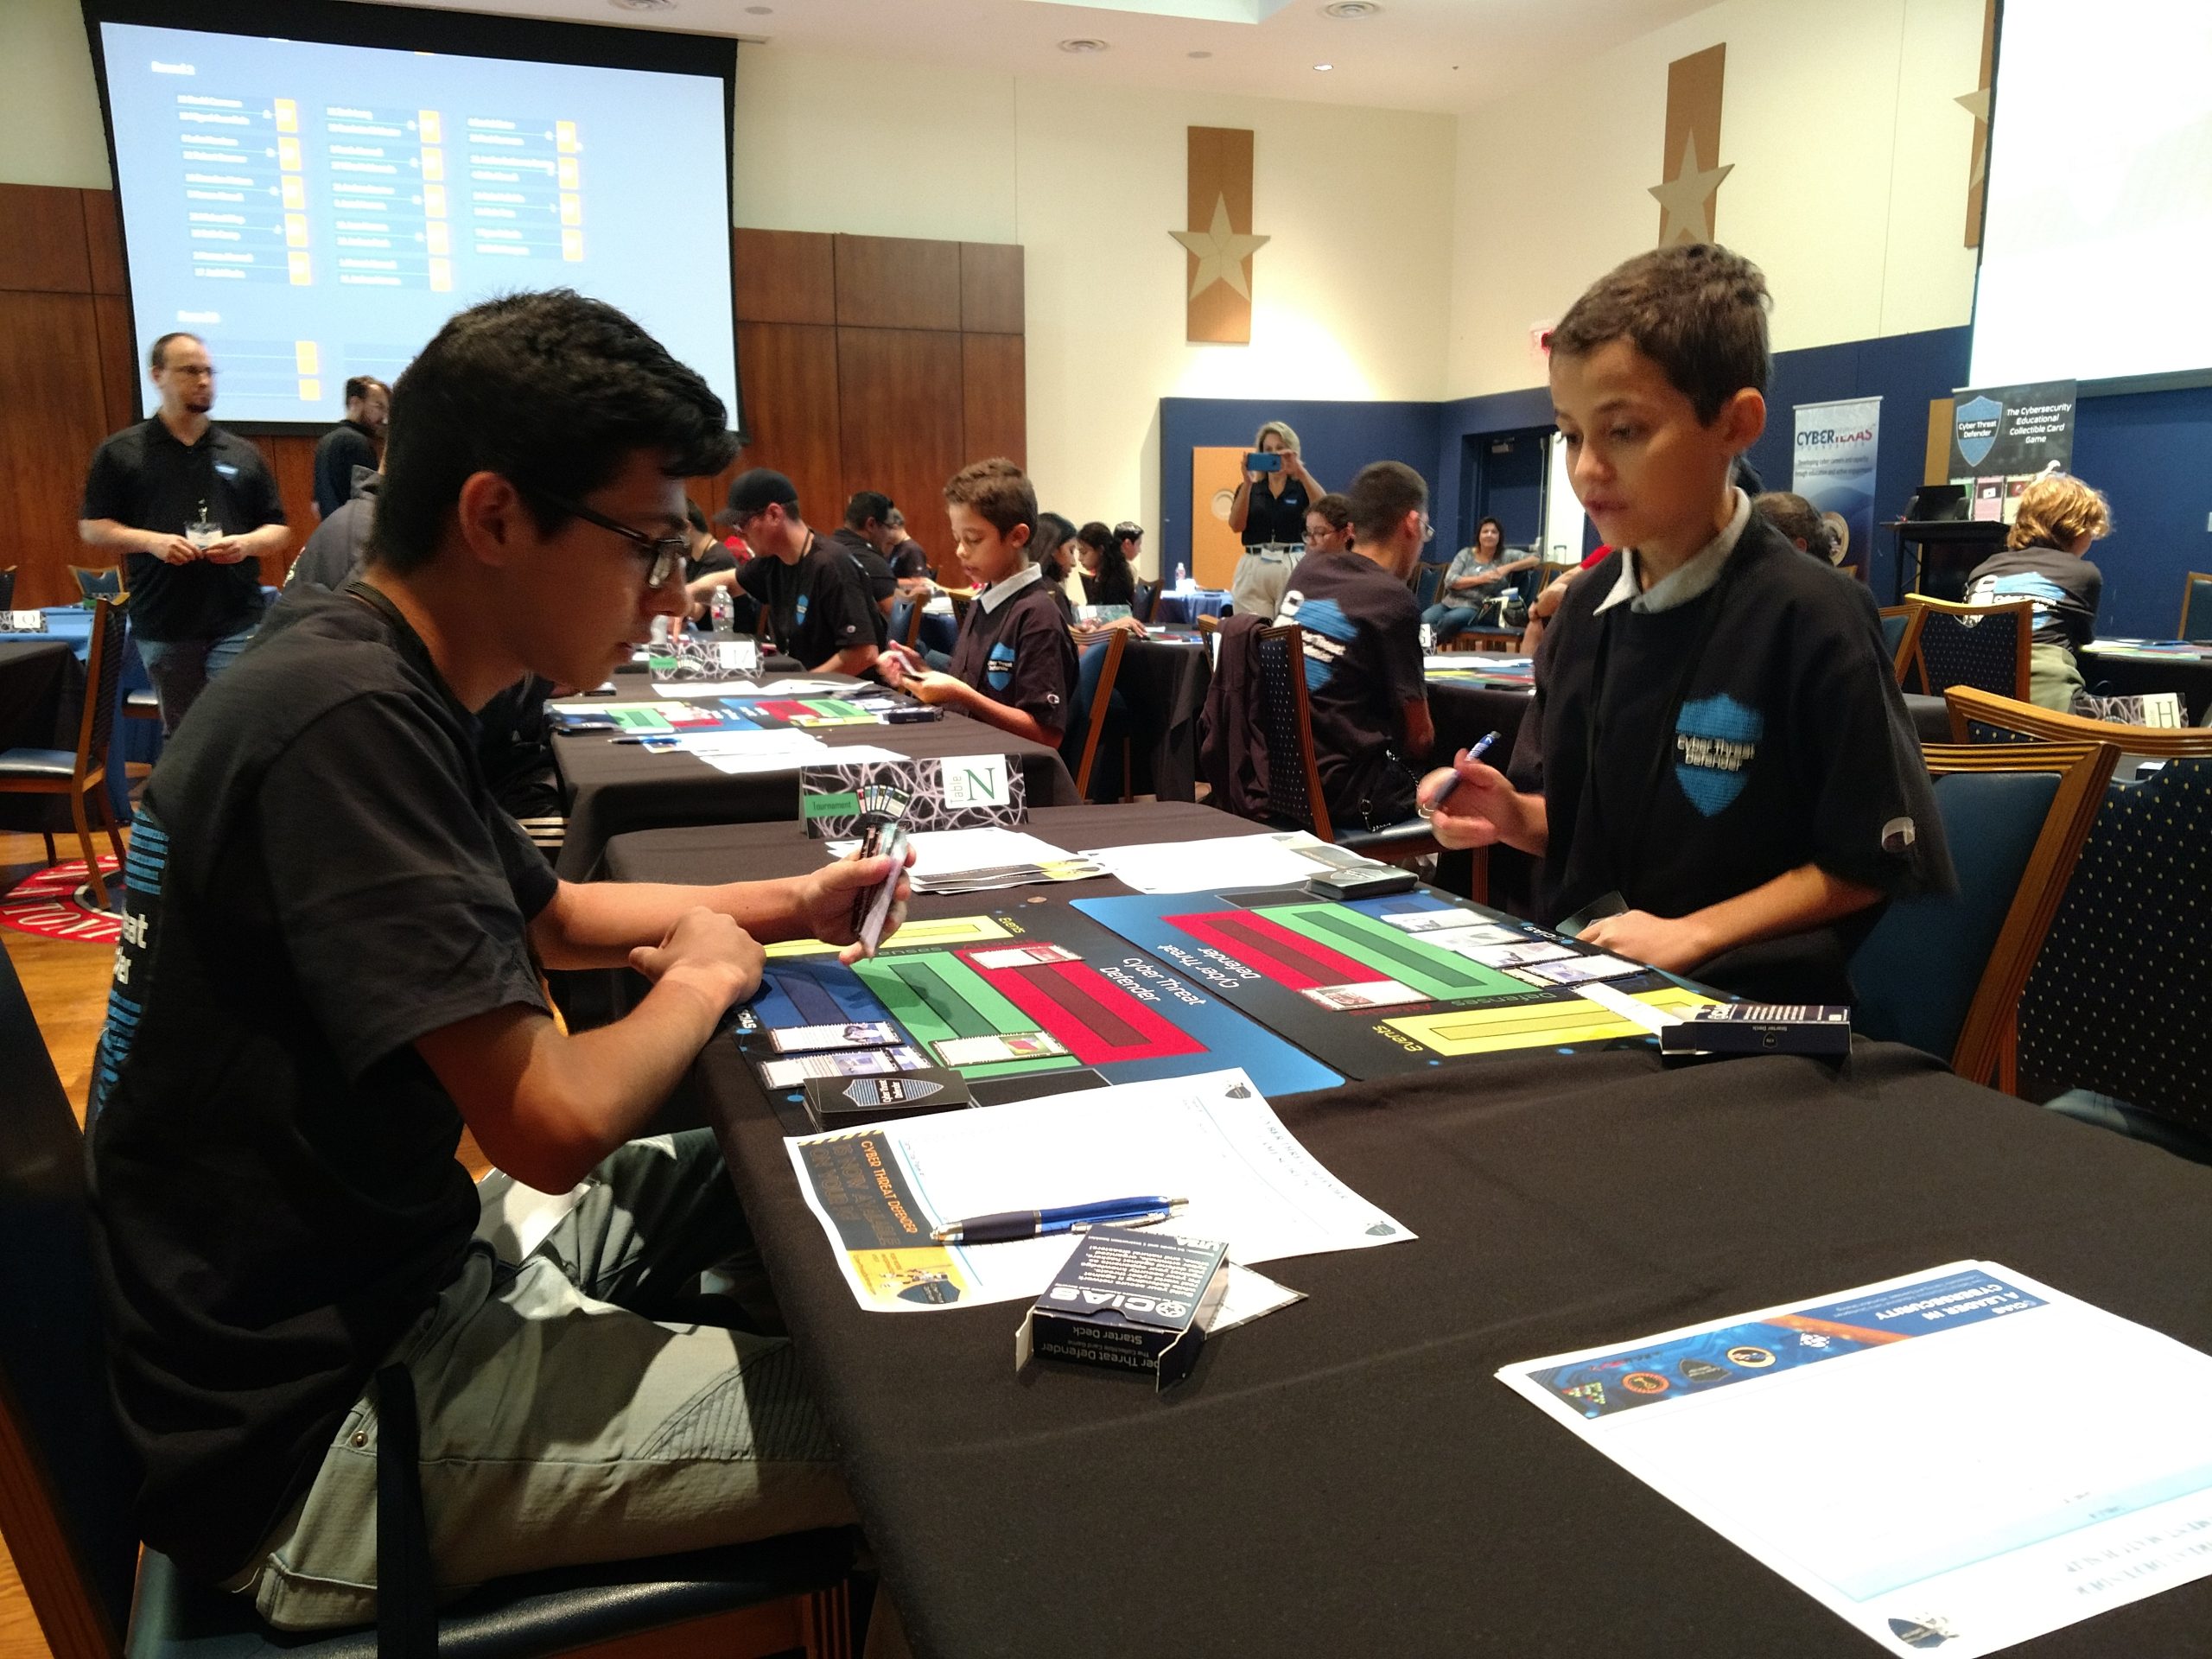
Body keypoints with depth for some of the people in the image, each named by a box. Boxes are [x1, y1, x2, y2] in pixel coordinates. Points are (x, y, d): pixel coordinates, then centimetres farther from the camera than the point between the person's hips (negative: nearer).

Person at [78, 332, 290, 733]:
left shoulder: (243, 454, 9)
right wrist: (151, 541, -15)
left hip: (237, 623, 0)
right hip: (162, 624, 0)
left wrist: (247, 543, -11)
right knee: (181, 733, 13)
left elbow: (279, 531, 11)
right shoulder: (121, 452, 4)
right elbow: (92, 527, 3)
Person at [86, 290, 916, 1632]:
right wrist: (699, 981, -10)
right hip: (310, 1430, -10)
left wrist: (780, 904, 9)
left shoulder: (371, 681, 5)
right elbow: (554, 1124, -30)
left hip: (389, 1272, 10)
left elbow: (548, 915, 21)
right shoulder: (344, 720, -27)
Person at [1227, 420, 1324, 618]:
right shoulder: (1249, 489, 13)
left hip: (1294, 568, -2)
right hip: (1253, 569, 2)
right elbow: (1236, 525, -4)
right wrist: (1247, 483, -15)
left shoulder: (1303, 487, 9)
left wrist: (1301, 472, -22)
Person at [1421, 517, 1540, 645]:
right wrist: (1480, 579, -11)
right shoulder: (1465, 554, 12)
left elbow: (1536, 559, 1)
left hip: (1475, 607, -2)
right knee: (1424, 619, -31)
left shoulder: (1505, 556, 7)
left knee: (1450, 619, -37)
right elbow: (1449, 581, 0)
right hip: (1450, 602, 2)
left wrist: (1508, 568, -11)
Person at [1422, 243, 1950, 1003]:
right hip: (1577, 974, 6)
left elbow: (1870, 861, -8)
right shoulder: (1586, 606, 8)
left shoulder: (1809, 617, -11)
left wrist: (1693, 932, -13)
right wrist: (1513, 816, -3)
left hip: (1740, 1000, -5)